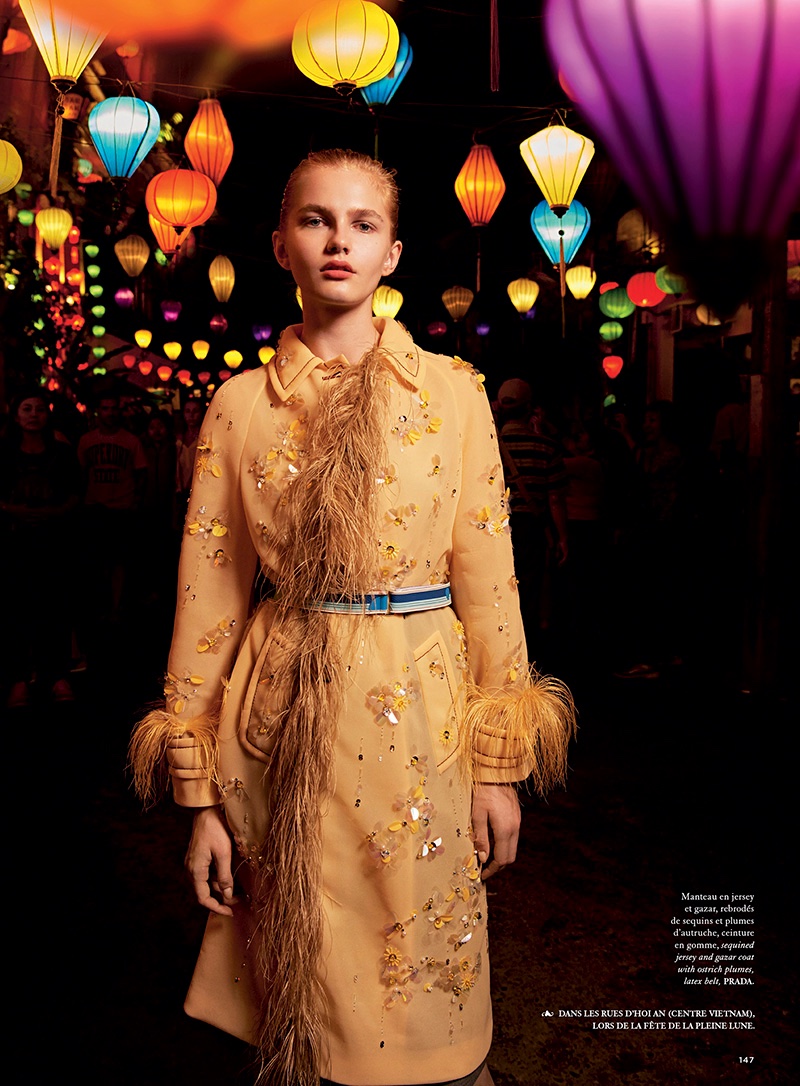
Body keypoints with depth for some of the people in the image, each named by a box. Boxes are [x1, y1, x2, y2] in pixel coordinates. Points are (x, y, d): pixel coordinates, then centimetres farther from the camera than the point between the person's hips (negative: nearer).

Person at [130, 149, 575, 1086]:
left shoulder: (452, 392, 1)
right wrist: (201, 796, 1)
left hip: (420, 716, 0)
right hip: (280, 725, 1)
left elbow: (486, 572, 1)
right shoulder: (239, 406, 2)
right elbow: (208, 594, 1)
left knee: (424, 999, 12)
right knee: (295, 983, 15)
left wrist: (500, 762, 0)